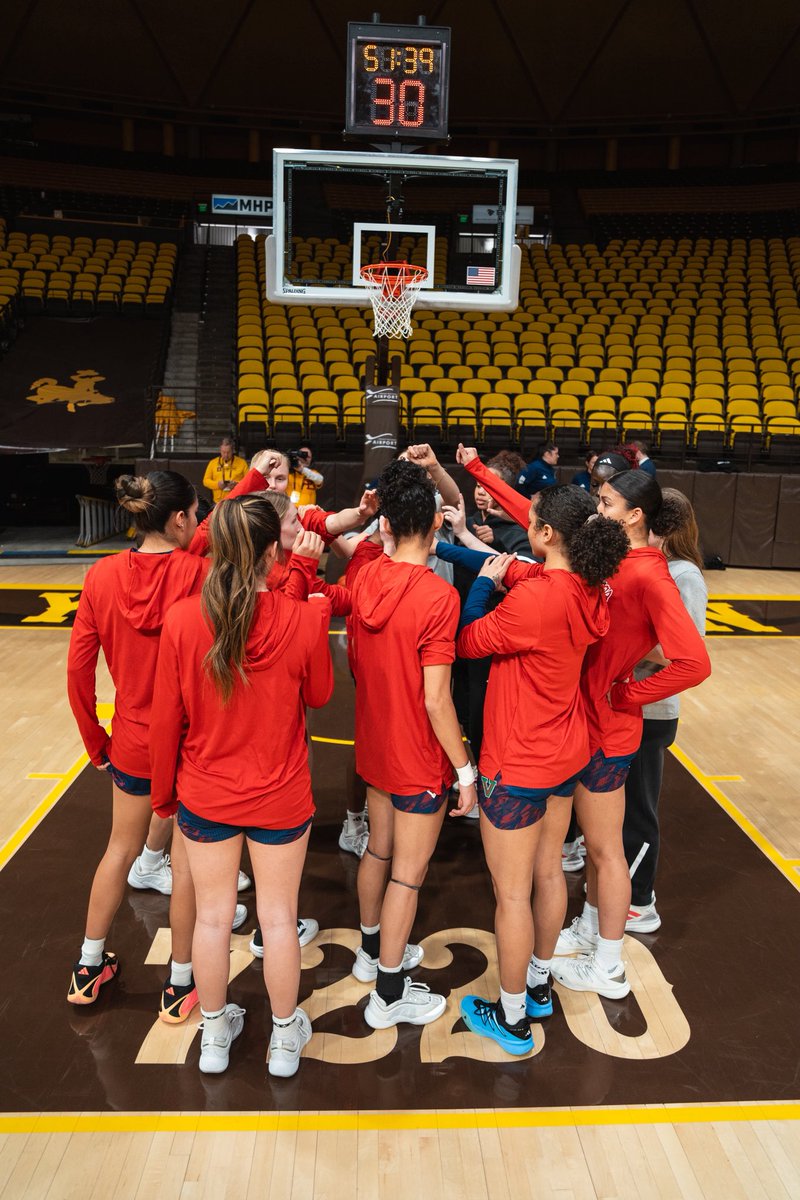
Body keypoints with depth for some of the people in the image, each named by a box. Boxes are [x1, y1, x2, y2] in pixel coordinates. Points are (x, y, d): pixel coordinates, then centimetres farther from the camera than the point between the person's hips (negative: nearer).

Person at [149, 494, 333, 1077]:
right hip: (281, 797, -1)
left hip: (204, 796, 1)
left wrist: (164, 793, 8)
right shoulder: (304, 619, -21)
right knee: (278, 916, 17)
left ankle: (215, 1034, 40)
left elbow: (167, 719, -8)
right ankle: (286, 1035, 38)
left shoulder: (181, 620, -18)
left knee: (212, 915, 19)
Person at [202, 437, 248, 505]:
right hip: (218, 502, 2)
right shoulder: (213, 463, 12)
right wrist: (217, 484, -8)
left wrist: (237, 484, -15)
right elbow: (206, 480, 11)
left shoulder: (242, 462, 6)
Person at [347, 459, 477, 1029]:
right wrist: (466, 770, -13)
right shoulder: (437, 596, -26)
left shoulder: (363, 572, -7)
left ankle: (373, 950, 46)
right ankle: (389, 993, 26)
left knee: (379, 850, 25)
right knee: (409, 873, 9)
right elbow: (436, 699, -23)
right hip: (420, 759, -7)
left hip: (375, 746, 7)